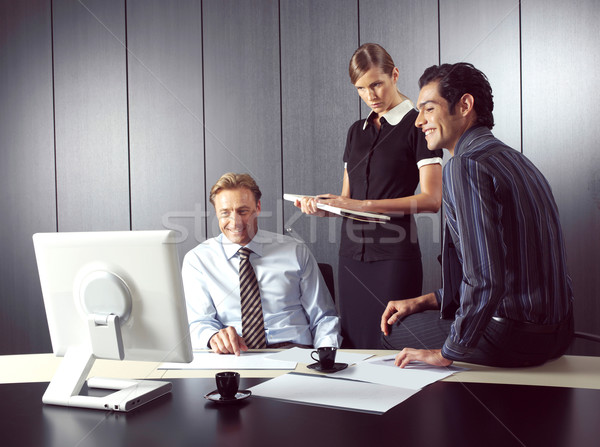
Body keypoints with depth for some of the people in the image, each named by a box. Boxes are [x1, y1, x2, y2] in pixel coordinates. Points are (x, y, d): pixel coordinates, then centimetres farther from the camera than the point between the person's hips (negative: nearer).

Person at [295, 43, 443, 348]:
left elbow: (431, 199, -13)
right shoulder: (357, 131, 17)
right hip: (352, 254, 6)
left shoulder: (416, 125, -2)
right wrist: (322, 206, -3)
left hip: (393, 254, -5)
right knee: (353, 347, 5)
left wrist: (363, 205, -17)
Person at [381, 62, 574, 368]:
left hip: (514, 337, -9)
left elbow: (485, 279, -26)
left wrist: (448, 352, -14)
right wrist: (426, 301, 15)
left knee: (392, 330, 9)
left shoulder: (465, 166, -19)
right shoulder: (512, 158, 12)